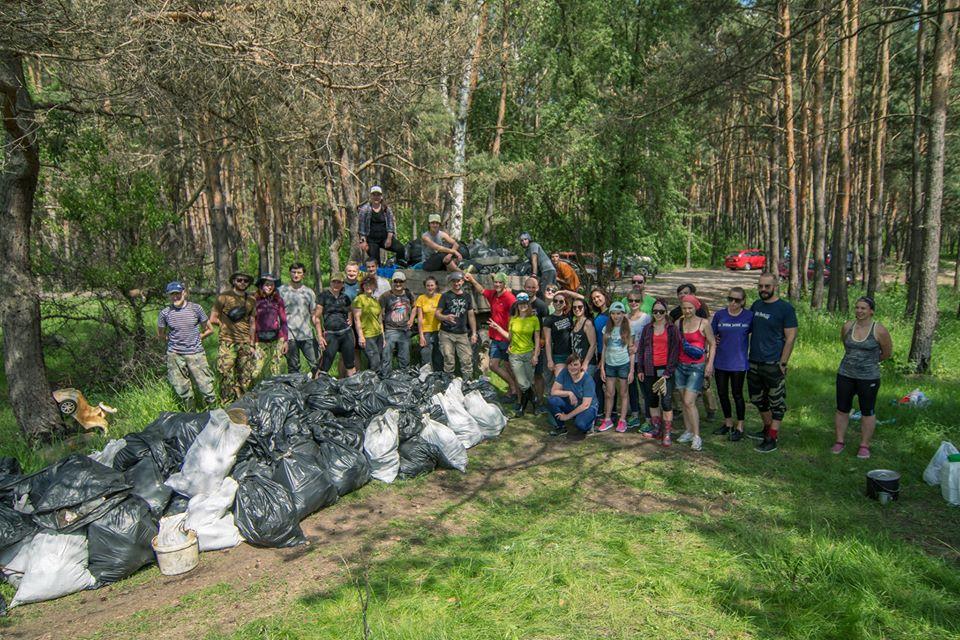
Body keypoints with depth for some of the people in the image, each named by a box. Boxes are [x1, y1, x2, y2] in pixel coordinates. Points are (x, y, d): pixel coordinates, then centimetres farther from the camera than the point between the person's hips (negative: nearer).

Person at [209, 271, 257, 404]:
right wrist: (227, 325, 2)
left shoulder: (251, 300, 13)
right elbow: (213, 319, 1)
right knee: (227, 376, -4)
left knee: (246, 378, 5)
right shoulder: (224, 297, -1)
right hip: (227, 343, -4)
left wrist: (252, 344, 10)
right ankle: (227, 406, 5)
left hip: (245, 343, 4)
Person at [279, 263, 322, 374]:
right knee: (293, 368, 4)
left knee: (315, 364, -3)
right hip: (289, 336, -2)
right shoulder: (281, 291, 6)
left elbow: (314, 316, 12)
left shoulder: (309, 292, 12)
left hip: (307, 335, 2)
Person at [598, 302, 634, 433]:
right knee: (609, 394, 7)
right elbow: (604, 349, 9)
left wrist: (631, 371, -6)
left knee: (623, 394, 6)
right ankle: (607, 420, 16)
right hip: (610, 364, 3)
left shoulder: (628, 330, -4)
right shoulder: (607, 329, 5)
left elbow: (631, 351, -3)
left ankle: (622, 421, 14)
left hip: (624, 364, -3)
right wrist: (602, 367, 4)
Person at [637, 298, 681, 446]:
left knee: (666, 402, -9)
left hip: (665, 369, -4)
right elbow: (641, 349, 13)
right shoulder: (647, 329, 11)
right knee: (652, 400, 10)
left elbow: (675, 350, -3)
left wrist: (669, 371, -9)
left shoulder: (672, 329, 1)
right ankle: (656, 429, 22)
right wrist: (640, 369, 7)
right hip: (650, 370, 4)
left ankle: (667, 434, -2)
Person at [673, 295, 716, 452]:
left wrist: (710, 363, -10)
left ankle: (697, 437, -4)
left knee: (689, 402, -12)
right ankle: (688, 431, 20)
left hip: (697, 367, -5)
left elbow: (712, 344, -2)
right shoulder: (678, 323, 7)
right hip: (681, 366, 5)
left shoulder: (703, 323, -6)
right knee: (684, 401, 9)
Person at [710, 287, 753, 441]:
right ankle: (728, 423, 31)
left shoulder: (749, 316, -7)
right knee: (722, 393, 12)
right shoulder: (719, 315, -1)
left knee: (737, 395, 7)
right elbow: (711, 336, 7)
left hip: (738, 363, -3)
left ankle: (739, 427, 23)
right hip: (721, 363, 3)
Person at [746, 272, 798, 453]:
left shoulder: (785, 308, -9)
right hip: (754, 363, 7)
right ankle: (767, 429, 36)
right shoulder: (756, 305, 9)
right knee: (758, 399, 18)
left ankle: (772, 439, 8)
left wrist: (782, 363, -14)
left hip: (773, 364, -7)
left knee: (777, 403, 2)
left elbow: (790, 337, -11)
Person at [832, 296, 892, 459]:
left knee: (867, 412, 7)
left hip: (868, 377, -3)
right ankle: (839, 441, 21)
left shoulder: (879, 330, -11)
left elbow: (887, 353, 3)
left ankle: (864, 445, 18)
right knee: (842, 409, 9)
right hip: (845, 374, 4)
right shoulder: (847, 326, 0)